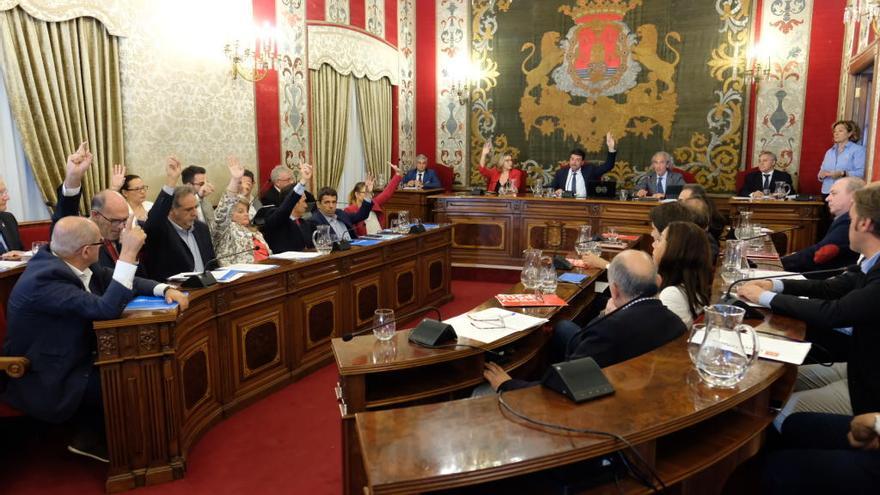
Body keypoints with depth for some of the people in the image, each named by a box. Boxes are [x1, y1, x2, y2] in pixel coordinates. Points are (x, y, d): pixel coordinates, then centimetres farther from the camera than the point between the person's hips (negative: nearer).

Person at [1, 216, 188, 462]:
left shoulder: (69, 263, -3)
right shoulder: (46, 279, -30)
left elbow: (119, 283, 6)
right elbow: (107, 309, -38)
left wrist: (165, 289, -11)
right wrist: (128, 253, -39)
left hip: (73, 358, 9)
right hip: (45, 380, -9)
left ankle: (92, 437, 14)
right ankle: (92, 438, 13)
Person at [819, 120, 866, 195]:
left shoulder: (858, 150, 1)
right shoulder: (829, 152, 19)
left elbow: (861, 173, -10)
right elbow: (822, 171, 21)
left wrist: (843, 174, -23)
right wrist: (821, 175, -2)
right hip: (827, 192, 5)